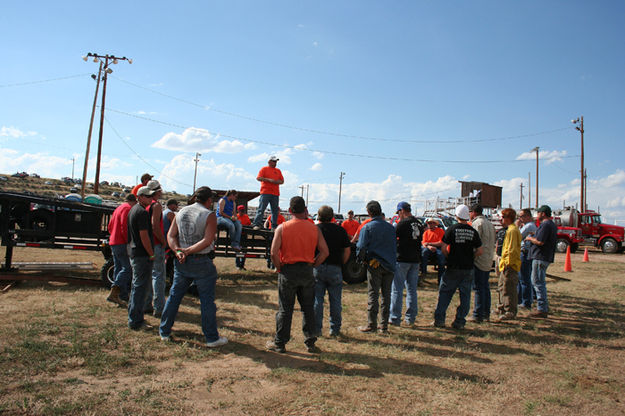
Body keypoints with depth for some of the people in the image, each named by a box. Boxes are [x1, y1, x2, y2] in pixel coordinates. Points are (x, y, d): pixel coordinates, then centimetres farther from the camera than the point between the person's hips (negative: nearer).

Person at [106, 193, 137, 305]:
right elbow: (125, 227, -20)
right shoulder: (128, 209, -9)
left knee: (119, 268, 10)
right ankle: (114, 292, -20)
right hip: (122, 244, -10)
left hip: (113, 243, 10)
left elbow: (110, 226, 22)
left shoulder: (118, 208, 21)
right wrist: (129, 241, -16)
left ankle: (123, 297, 14)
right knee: (128, 268, -12)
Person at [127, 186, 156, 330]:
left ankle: (133, 317, 27)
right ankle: (135, 321, -1)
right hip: (142, 255, -11)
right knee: (141, 287, -5)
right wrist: (151, 254, -14)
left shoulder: (133, 210, 17)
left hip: (134, 253, 11)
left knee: (136, 286, 18)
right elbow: (144, 236, -20)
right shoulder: (142, 212, -15)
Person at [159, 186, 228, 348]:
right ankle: (211, 338, 10)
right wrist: (188, 251, -16)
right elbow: (207, 240, -19)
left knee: (174, 296, 17)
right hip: (202, 262, -5)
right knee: (207, 300, 3)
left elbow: (170, 235, 2)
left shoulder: (181, 212, 8)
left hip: (181, 262, 5)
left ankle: (164, 332, 27)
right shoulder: (209, 215, -9)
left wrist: (178, 251, -10)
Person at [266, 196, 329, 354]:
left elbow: (274, 253, -14)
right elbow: (325, 252, -2)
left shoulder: (282, 228, -6)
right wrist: (312, 265, 6)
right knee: (308, 308, 14)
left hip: (288, 270, -2)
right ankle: (310, 342, 19)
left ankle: (279, 343, 16)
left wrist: (279, 268, 0)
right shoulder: (314, 229, 0)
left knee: (285, 309, 7)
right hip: (307, 271, 2)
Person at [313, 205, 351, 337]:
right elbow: (347, 250, 4)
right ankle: (335, 329, 16)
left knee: (317, 300, 6)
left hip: (317, 268, -1)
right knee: (335, 300, 10)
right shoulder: (340, 230, 3)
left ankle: (316, 329, 10)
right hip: (335, 268, 1)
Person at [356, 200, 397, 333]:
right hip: (389, 265, 4)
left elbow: (361, 247, -9)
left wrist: (362, 258, 7)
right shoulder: (391, 227, 7)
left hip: (374, 264, -4)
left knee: (373, 294, 1)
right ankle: (384, 325, 15)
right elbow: (395, 246, 14)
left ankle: (371, 324, 4)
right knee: (386, 294, 10)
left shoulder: (367, 227, -7)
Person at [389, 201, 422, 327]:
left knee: (397, 289, 2)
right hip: (415, 260, 7)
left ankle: (395, 318, 5)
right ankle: (410, 318, 17)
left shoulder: (402, 223, -12)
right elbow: (419, 240, 15)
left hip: (402, 259, -7)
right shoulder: (418, 223, 9)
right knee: (412, 289, 12)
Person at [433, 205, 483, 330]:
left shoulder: (452, 229, -7)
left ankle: (439, 319, 9)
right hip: (468, 269, 2)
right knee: (465, 295, 10)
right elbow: (479, 251, 2)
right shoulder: (473, 231, 2)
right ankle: (459, 322, 11)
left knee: (445, 293, 8)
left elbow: (444, 248, -10)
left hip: (453, 268, -2)